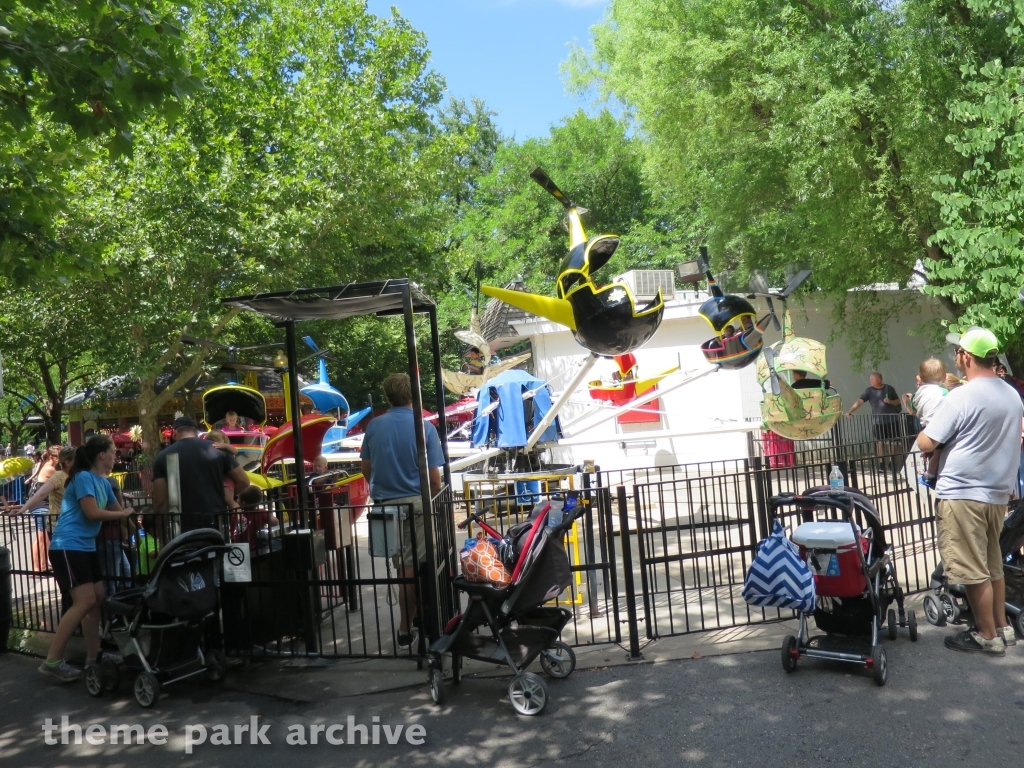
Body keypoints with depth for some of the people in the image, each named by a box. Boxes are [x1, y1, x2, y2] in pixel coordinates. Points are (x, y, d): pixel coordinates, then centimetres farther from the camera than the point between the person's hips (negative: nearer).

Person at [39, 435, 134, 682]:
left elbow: (118, 511, 17)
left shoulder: (103, 483, 13)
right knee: (85, 602, -14)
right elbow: (92, 513, -19)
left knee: (97, 599, 8)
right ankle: (52, 661, -7)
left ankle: (93, 658, 16)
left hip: (87, 547, 9)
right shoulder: (83, 477, -13)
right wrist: (124, 513, -8)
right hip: (68, 547, -9)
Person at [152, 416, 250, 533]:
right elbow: (243, 482, 6)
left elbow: (160, 501, -1)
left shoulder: (163, 457, 3)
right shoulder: (217, 449, 5)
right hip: (216, 522, 1)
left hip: (184, 524, -1)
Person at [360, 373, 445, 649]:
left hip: (383, 504, 4)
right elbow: (434, 478, -9)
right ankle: (405, 629, 9)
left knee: (402, 565, 16)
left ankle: (413, 615, 28)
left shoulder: (374, 426, 2)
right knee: (410, 567, 3)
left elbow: (366, 469, 10)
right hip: (414, 503, -4)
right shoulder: (424, 427, -8)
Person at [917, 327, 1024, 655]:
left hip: (962, 493, -8)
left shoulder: (961, 397, -17)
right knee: (993, 566, 20)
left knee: (973, 570, 2)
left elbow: (926, 443, -16)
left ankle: (988, 637, 12)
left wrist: (926, 427, 5)